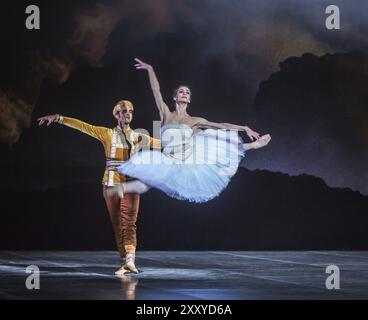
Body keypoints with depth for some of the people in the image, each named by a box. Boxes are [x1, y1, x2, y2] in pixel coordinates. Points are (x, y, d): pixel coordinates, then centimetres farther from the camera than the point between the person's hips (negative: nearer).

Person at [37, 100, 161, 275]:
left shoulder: (138, 138, 10)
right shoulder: (108, 134, 4)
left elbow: (160, 143, 16)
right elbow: (82, 126, -3)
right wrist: (58, 118, -10)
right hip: (111, 185, 0)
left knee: (129, 223, -13)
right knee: (117, 225, 0)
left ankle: (130, 260, -24)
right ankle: (126, 262, 4)